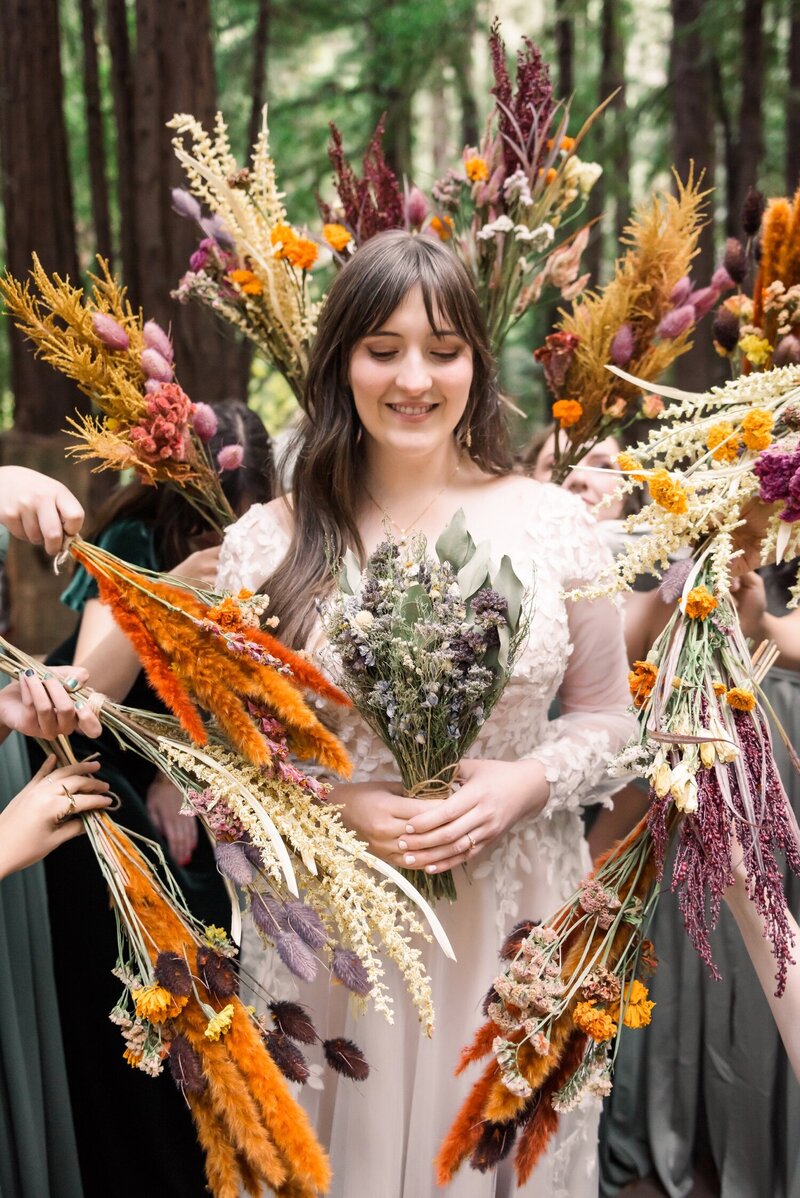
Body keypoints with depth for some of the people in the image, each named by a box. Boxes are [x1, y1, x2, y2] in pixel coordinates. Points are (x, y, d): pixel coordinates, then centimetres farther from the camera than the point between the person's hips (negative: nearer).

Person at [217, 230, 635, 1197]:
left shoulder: (553, 521, -4)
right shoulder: (269, 546, -6)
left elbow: (605, 715, 5)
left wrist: (528, 782, -14)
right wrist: (338, 805, -16)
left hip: (514, 921, 1)